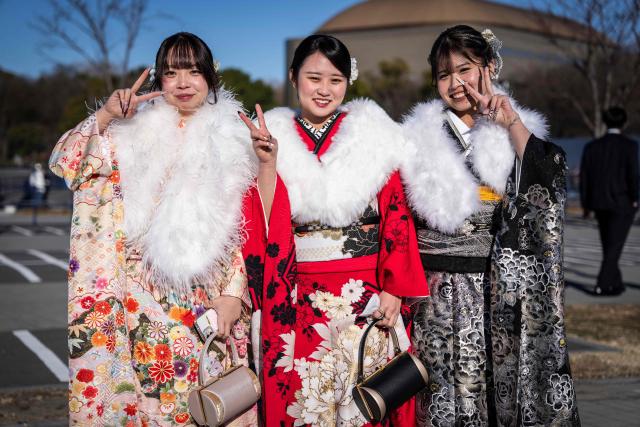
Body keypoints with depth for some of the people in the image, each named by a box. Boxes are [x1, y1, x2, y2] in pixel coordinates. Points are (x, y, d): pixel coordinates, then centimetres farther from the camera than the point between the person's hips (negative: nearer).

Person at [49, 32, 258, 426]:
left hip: (209, 299, 0)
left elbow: (248, 226, 3)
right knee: (150, 392, 2)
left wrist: (234, 293, -5)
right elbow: (63, 162, -1)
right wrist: (106, 115, -13)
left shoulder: (231, 139, 6)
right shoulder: (138, 131, 6)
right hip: (145, 300, 0)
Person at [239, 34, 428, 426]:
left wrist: (393, 288, -7)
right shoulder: (273, 140, 4)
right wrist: (268, 163, -14)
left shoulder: (375, 136, 3)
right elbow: (265, 226, -4)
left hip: (369, 299, 0)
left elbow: (397, 219, 1)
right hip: (298, 302, 0)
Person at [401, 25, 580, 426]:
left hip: (504, 297, 0)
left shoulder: (519, 132, 6)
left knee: (503, 394, 5)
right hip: (439, 297, 0)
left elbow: (549, 187, -12)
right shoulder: (418, 137, 4)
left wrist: (511, 124, -13)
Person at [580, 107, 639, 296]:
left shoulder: (591, 146, 3)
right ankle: (602, 285, -8)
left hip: (599, 203, 4)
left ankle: (616, 283, 25)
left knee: (609, 245, 17)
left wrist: (586, 205, 9)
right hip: (622, 203, -4)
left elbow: (584, 176, 2)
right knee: (614, 246, 0)